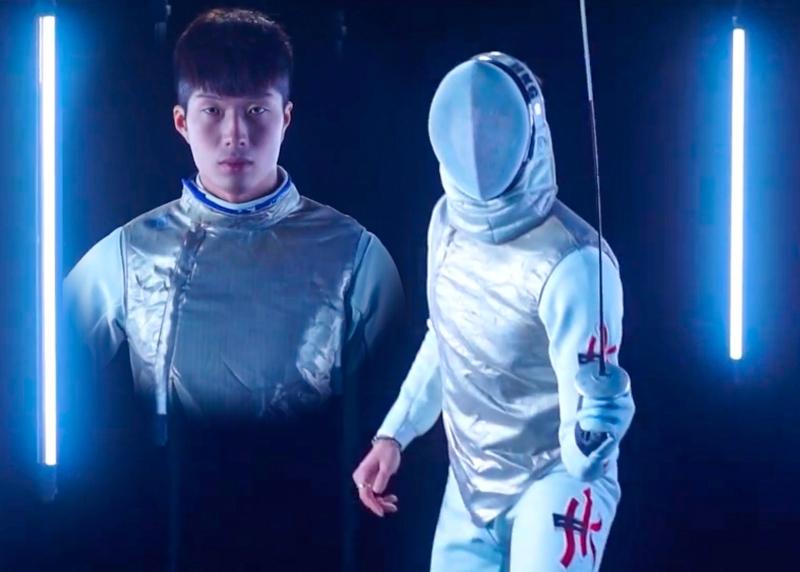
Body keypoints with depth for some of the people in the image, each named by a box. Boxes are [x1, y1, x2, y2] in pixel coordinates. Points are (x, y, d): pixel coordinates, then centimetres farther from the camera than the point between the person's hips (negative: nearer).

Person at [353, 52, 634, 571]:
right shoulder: (448, 221, -4)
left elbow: (583, 442, -26)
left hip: (554, 478, -6)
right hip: (470, 483, 7)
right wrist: (394, 433, 9)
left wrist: (594, 429, -47)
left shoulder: (574, 262, -26)